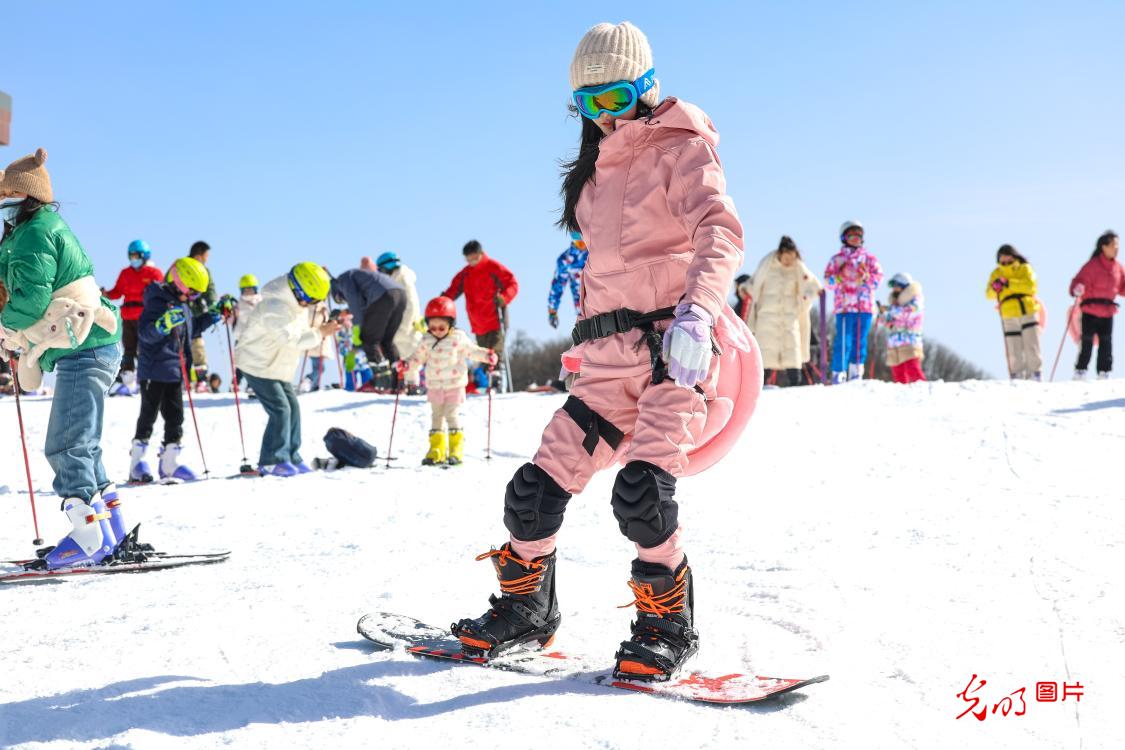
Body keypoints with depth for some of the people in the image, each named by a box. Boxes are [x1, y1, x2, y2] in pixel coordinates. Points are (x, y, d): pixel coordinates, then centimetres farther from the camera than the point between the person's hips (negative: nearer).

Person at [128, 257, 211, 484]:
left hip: (175, 371, 8)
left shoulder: (181, 304, 14)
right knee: (148, 415, -5)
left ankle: (169, 464, 14)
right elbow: (145, 333, -24)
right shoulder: (157, 302, -14)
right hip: (154, 370, -8)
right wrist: (165, 323, -40)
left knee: (175, 416, 9)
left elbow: (189, 330, 29)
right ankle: (137, 464, 0)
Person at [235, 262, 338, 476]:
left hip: (277, 367, 10)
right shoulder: (275, 308, -29)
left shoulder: (296, 304, 2)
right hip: (258, 365, -10)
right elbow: (292, 340, -35)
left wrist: (313, 329, -2)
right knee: (280, 410, -14)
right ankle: (271, 462, -8)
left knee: (293, 408, 8)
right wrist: (320, 333, -32)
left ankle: (291, 458, 16)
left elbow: (300, 330, 16)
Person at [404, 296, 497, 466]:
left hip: (455, 385, -4)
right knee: (436, 416, 8)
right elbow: (418, 357, 11)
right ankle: (436, 449, 15)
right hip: (435, 386, 4)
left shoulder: (458, 338, -7)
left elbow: (472, 351, 0)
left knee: (451, 414, -9)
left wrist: (486, 356, -14)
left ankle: (456, 449, -2)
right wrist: (407, 365, -3)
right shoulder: (427, 341, 0)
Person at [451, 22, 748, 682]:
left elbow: (720, 229, -17)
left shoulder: (680, 147, 1)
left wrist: (696, 310, -34)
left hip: (674, 346, -6)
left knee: (641, 489, -25)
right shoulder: (595, 172, 23)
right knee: (535, 491, -1)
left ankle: (669, 626, -5)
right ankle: (526, 608, 22)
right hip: (608, 360, 7)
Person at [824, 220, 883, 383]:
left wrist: (865, 277, -13)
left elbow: (878, 278, 5)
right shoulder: (837, 259, 11)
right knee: (844, 342, -10)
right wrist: (840, 277, -13)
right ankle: (838, 374, -7)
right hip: (845, 306, -2)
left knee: (860, 341, 3)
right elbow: (828, 281, 5)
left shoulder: (870, 259, 15)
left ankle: (856, 374, 9)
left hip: (865, 306, 2)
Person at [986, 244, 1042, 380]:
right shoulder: (996, 274, 11)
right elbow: (989, 294, 1)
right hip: (1010, 316, 2)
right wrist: (994, 288, -23)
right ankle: (1017, 378, 6)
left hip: (1029, 312, -2)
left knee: (1031, 348, -5)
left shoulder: (1025, 269, 4)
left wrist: (1009, 283, -24)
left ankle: (1035, 377, 1)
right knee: (1014, 353, -1)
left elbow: (1031, 285, -15)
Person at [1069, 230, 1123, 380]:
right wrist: (1077, 289, -37)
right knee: (1087, 343, -6)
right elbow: (1079, 280, -16)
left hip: (1108, 312, 6)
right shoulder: (1093, 265, -10)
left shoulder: (1118, 268, 9)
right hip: (1091, 311, -6)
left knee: (1106, 343, 7)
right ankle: (1080, 372, 1)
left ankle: (1104, 373, 13)